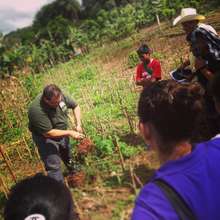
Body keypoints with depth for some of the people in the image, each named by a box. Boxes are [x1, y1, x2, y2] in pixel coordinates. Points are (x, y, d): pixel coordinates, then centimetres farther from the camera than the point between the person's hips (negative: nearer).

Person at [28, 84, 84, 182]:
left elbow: (75, 106, -5)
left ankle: (70, 164, 62)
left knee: (66, 151, 32)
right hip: (45, 138, -6)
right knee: (53, 166, -3)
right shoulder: (37, 110, -40)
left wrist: (78, 124, -16)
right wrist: (70, 133, -30)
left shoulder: (59, 96, -21)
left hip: (61, 132, 7)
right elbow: (48, 133, -35)